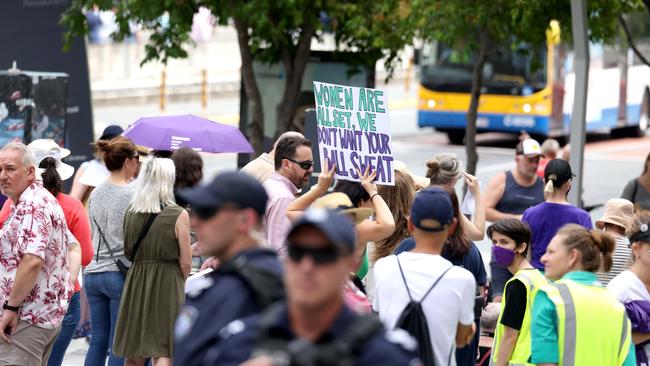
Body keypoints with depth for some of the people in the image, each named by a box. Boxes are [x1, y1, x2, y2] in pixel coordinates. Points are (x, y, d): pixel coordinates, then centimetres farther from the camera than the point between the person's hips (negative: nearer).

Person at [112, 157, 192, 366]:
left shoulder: (131, 212, 2)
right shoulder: (179, 215, -10)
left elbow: (128, 252, 10)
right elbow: (185, 262, -7)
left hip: (136, 280, 4)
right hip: (167, 283, -4)